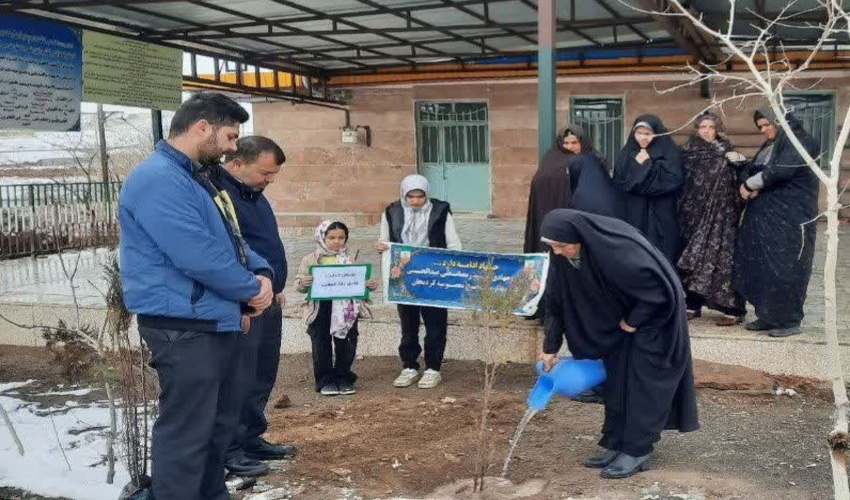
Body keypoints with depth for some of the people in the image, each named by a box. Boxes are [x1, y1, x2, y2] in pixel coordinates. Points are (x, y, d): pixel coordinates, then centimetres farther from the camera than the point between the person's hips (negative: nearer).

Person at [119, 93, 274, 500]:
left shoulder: (197, 177, 16)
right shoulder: (158, 179, -19)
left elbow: (231, 239, 20)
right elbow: (198, 257, -26)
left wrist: (262, 273, -1)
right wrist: (252, 289, -11)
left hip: (218, 321, 11)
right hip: (183, 326, -11)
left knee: (219, 423, 21)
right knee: (185, 434, -3)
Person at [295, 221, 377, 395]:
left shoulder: (352, 257, 4)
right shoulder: (311, 260, 0)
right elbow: (299, 284, 1)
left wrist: (370, 285, -12)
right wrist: (303, 283, -22)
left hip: (347, 310, 1)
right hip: (320, 310, -1)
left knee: (346, 344, 7)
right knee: (321, 345, 5)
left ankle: (344, 378, 23)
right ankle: (325, 380, 17)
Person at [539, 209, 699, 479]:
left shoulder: (618, 248, -37)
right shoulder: (564, 254, -15)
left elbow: (658, 289, -29)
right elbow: (557, 300, -4)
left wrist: (633, 320, -17)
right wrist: (550, 347, -2)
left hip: (654, 315, -7)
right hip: (619, 317, 7)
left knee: (642, 381, -3)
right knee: (616, 377, 10)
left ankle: (636, 451, 7)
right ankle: (616, 444, 20)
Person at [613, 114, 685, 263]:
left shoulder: (670, 153, -2)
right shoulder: (626, 153, 10)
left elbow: (674, 181, -15)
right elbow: (619, 182, 3)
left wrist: (647, 165, -12)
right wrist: (636, 165, -10)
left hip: (661, 219, -3)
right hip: (633, 217, 3)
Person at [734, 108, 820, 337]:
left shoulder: (801, 141, -9)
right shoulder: (769, 145, 18)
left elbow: (781, 171, -21)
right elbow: (751, 168, 12)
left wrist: (749, 185, -10)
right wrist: (747, 186, -10)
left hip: (790, 217, -8)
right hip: (764, 215, 8)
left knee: (784, 267, -6)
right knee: (760, 265, 6)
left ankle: (789, 320, 3)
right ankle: (768, 316, 15)